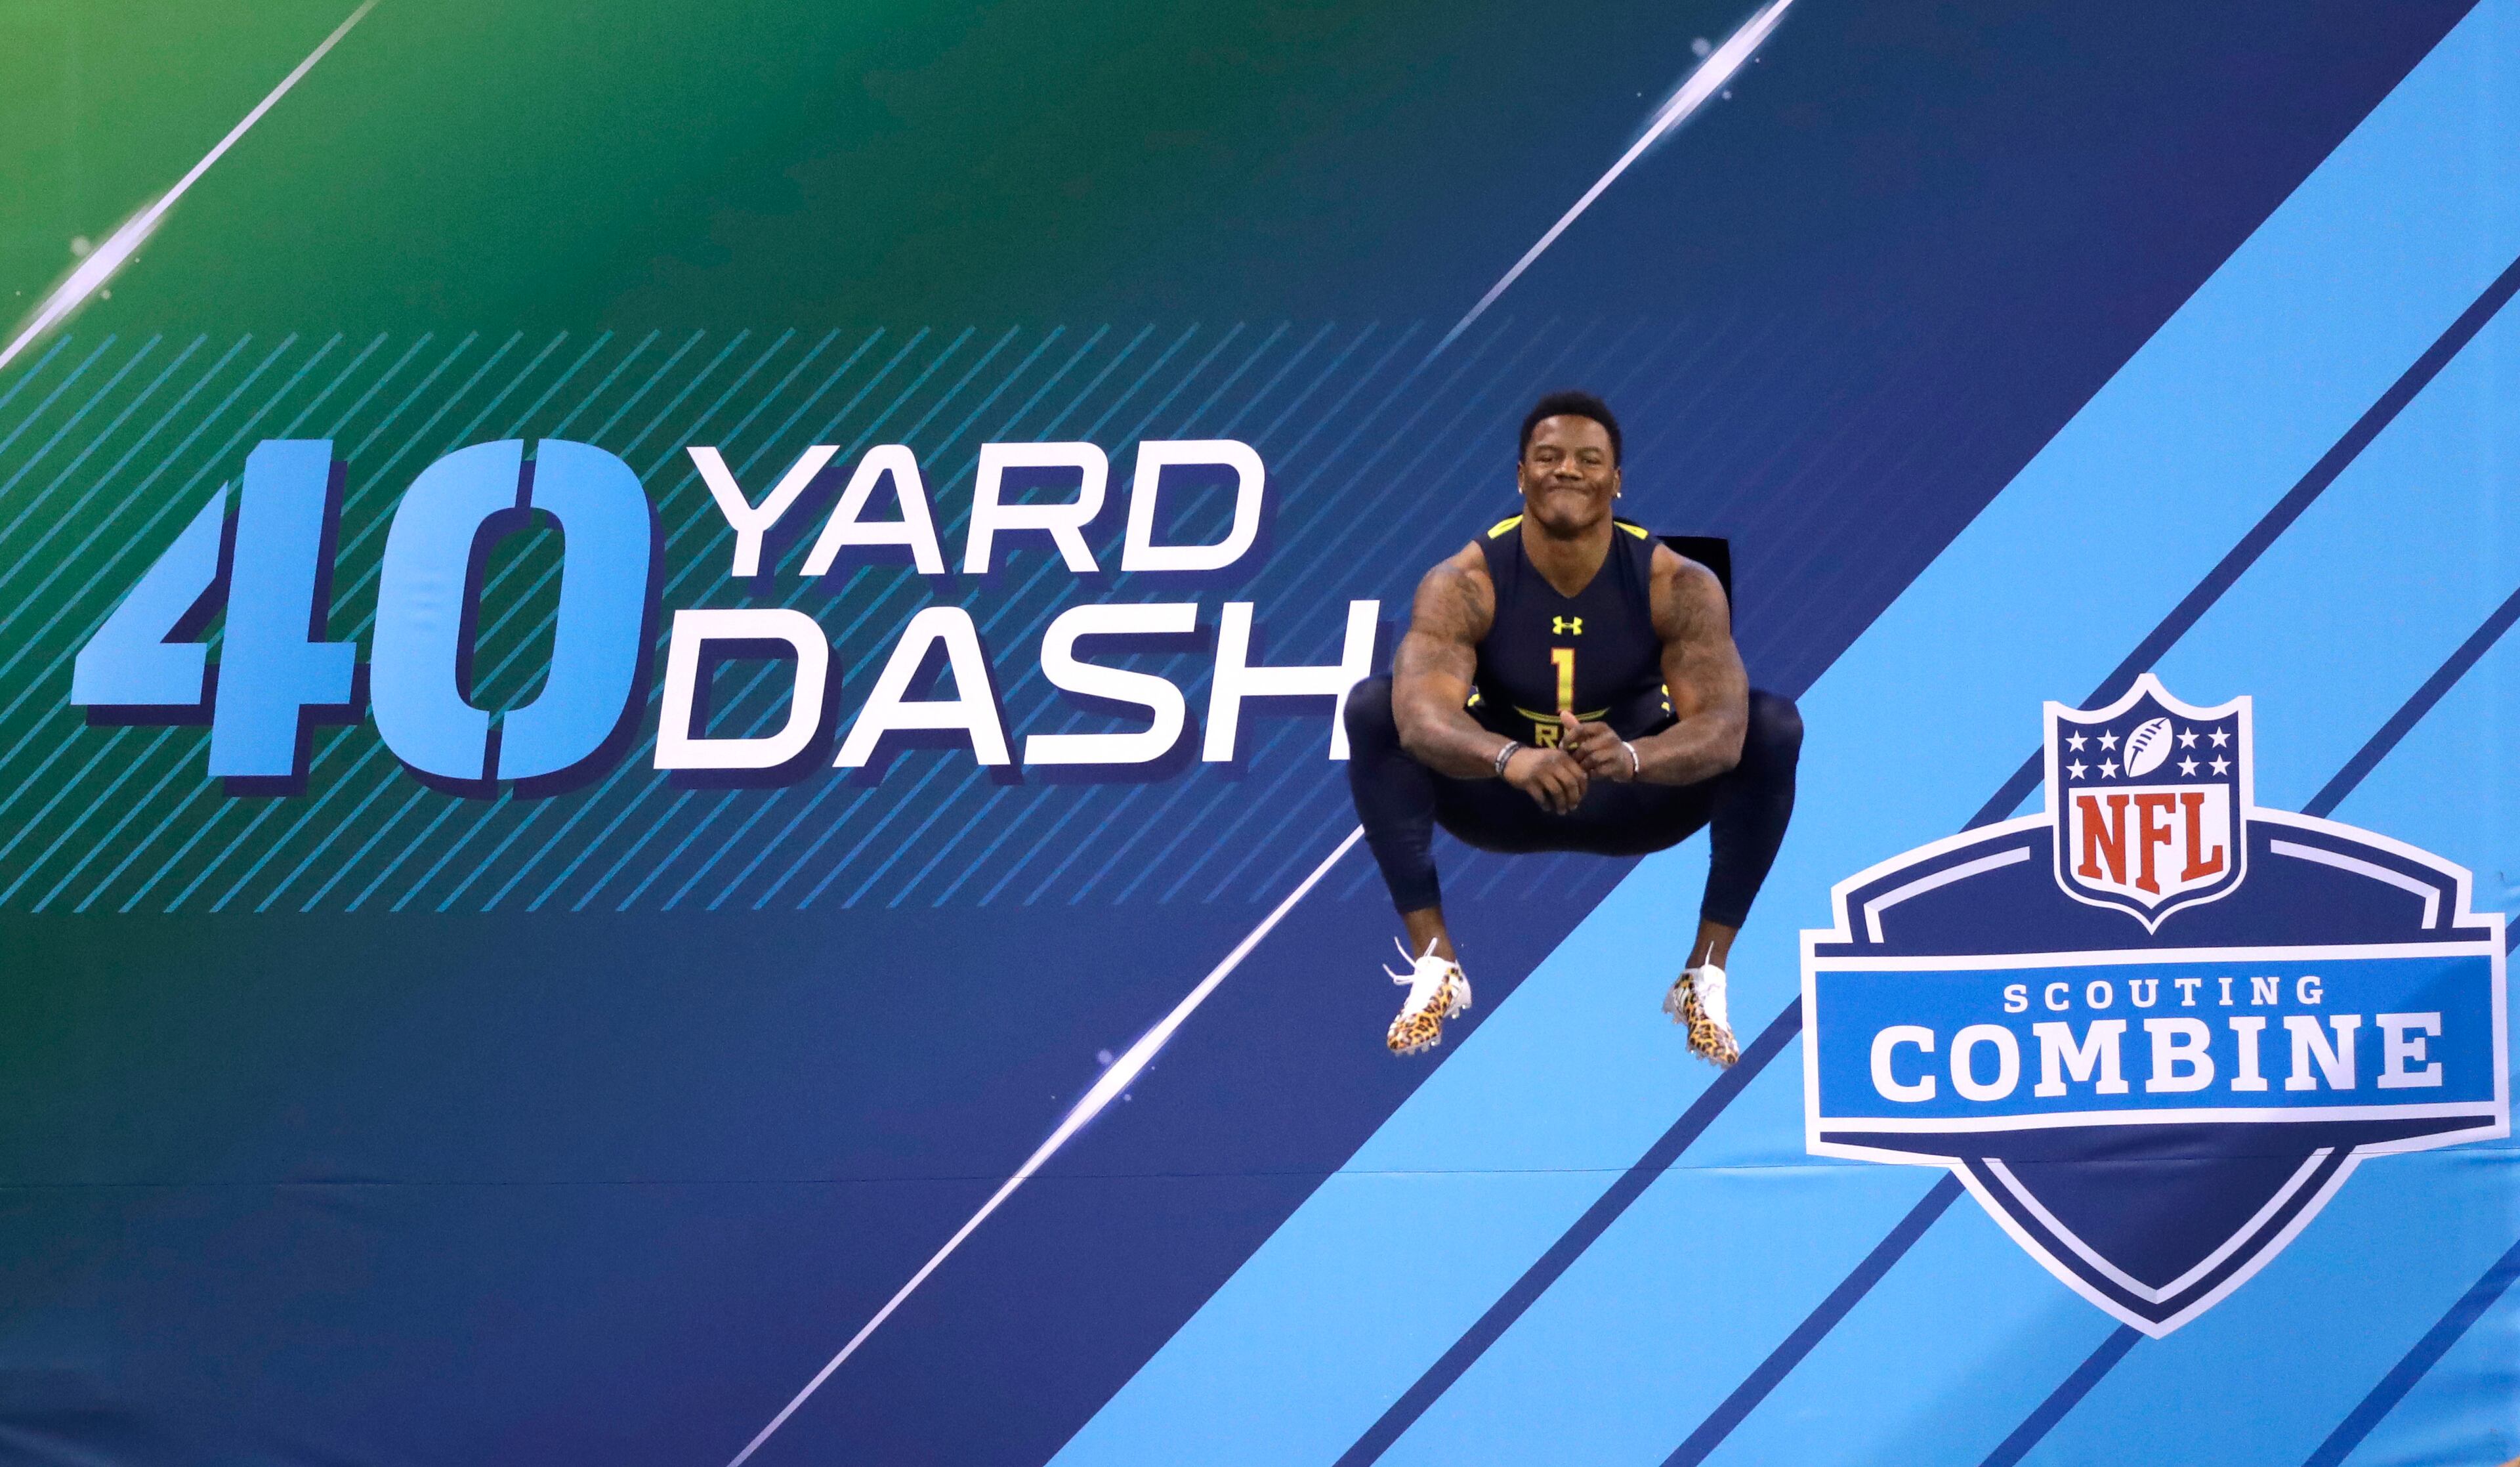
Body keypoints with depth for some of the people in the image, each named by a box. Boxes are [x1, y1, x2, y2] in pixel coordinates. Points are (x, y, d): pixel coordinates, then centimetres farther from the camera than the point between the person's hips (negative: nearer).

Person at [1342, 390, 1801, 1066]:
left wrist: (1630, 756, -56)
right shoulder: (1463, 582, -24)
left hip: (1633, 798, 0)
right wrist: (1509, 758, -60)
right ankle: (1434, 962, -19)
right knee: (1374, 708, -26)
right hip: (1504, 795, 0)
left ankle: (1706, 973, -17)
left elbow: (1722, 727, -34)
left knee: (1773, 726, -26)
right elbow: (1422, 715, -39)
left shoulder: (1678, 584, -23)